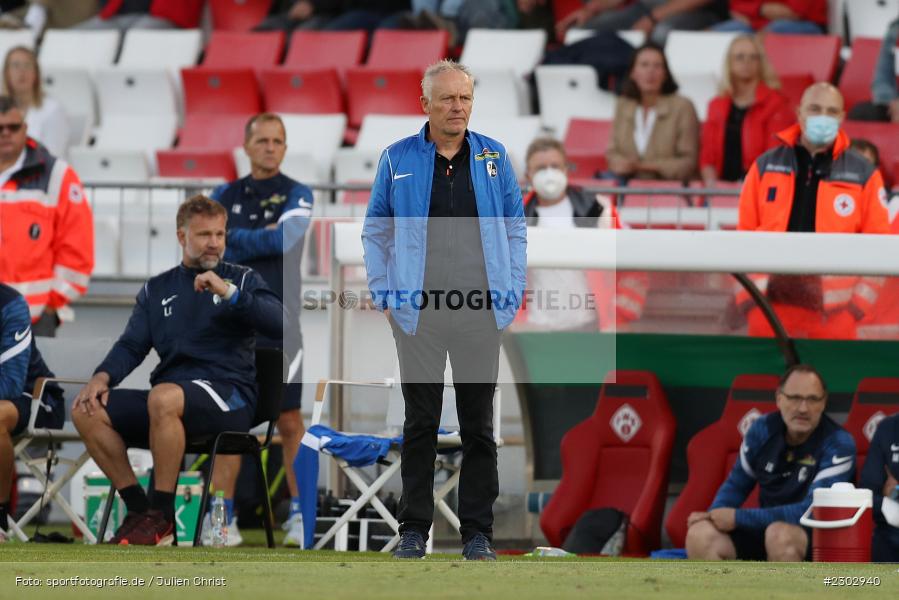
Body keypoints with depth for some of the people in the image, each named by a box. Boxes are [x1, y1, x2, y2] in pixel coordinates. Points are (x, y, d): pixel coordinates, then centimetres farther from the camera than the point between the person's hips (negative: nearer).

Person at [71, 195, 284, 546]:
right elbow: (132, 346, 12)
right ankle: (137, 508, -10)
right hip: (170, 393, 5)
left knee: (163, 398, -37)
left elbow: (279, 325, -6)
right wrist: (103, 376, -8)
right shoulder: (157, 289, 20)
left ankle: (161, 517, -26)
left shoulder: (242, 280, 10)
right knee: (87, 411, -17)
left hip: (229, 395, -5)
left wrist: (230, 293, -17)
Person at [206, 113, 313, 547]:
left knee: (290, 422, -3)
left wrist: (232, 238, -3)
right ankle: (221, 516, 2)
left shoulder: (297, 195, 4)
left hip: (282, 325, -2)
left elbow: (286, 240, -13)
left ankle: (299, 515, 1)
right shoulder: (224, 196, 13)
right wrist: (261, 239, -8)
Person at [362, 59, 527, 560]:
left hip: (480, 312, 1)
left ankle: (478, 532, 10)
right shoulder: (398, 160, 3)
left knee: (479, 424, 5)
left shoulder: (494, 157, 6)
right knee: (421, 423, 4)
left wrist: (512, 295, 2)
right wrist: (384, 295, 0)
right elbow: (376, 232, 7)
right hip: (419, 312, -1)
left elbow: (515, 230, 10)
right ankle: (414, 528, 10)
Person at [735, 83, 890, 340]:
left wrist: (857, 305, -3)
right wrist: (747, 299, 2)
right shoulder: (765, 167, 8)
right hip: (770, 311, 1)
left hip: (833, 318, -1)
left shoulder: (863, 174, 4)